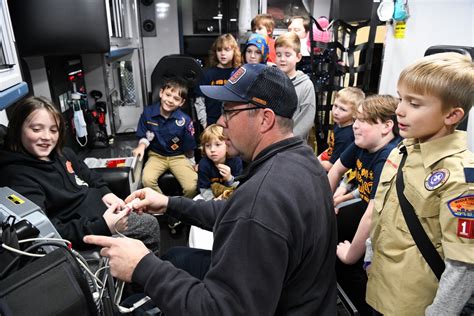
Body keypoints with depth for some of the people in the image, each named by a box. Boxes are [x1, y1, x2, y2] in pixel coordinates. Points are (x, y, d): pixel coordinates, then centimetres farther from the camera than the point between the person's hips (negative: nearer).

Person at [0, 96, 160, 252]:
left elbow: (90, 176, 20)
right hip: (84, 235, -9)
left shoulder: (62, 153, 2)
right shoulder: (18, 176, -23)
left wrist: (105, 193, -1)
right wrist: (102, 227, -41)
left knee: (151, 224, 19)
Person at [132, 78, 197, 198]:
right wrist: (142, 146, -13)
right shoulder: (148, 112, -9)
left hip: (179, 156, -1)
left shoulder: (185, 120, -15)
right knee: (147, 180, -28)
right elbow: (144, 136, 6)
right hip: (156, 155, 2)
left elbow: (189, 147, -2)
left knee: (191, 187, -21)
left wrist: (191, 164, 5)